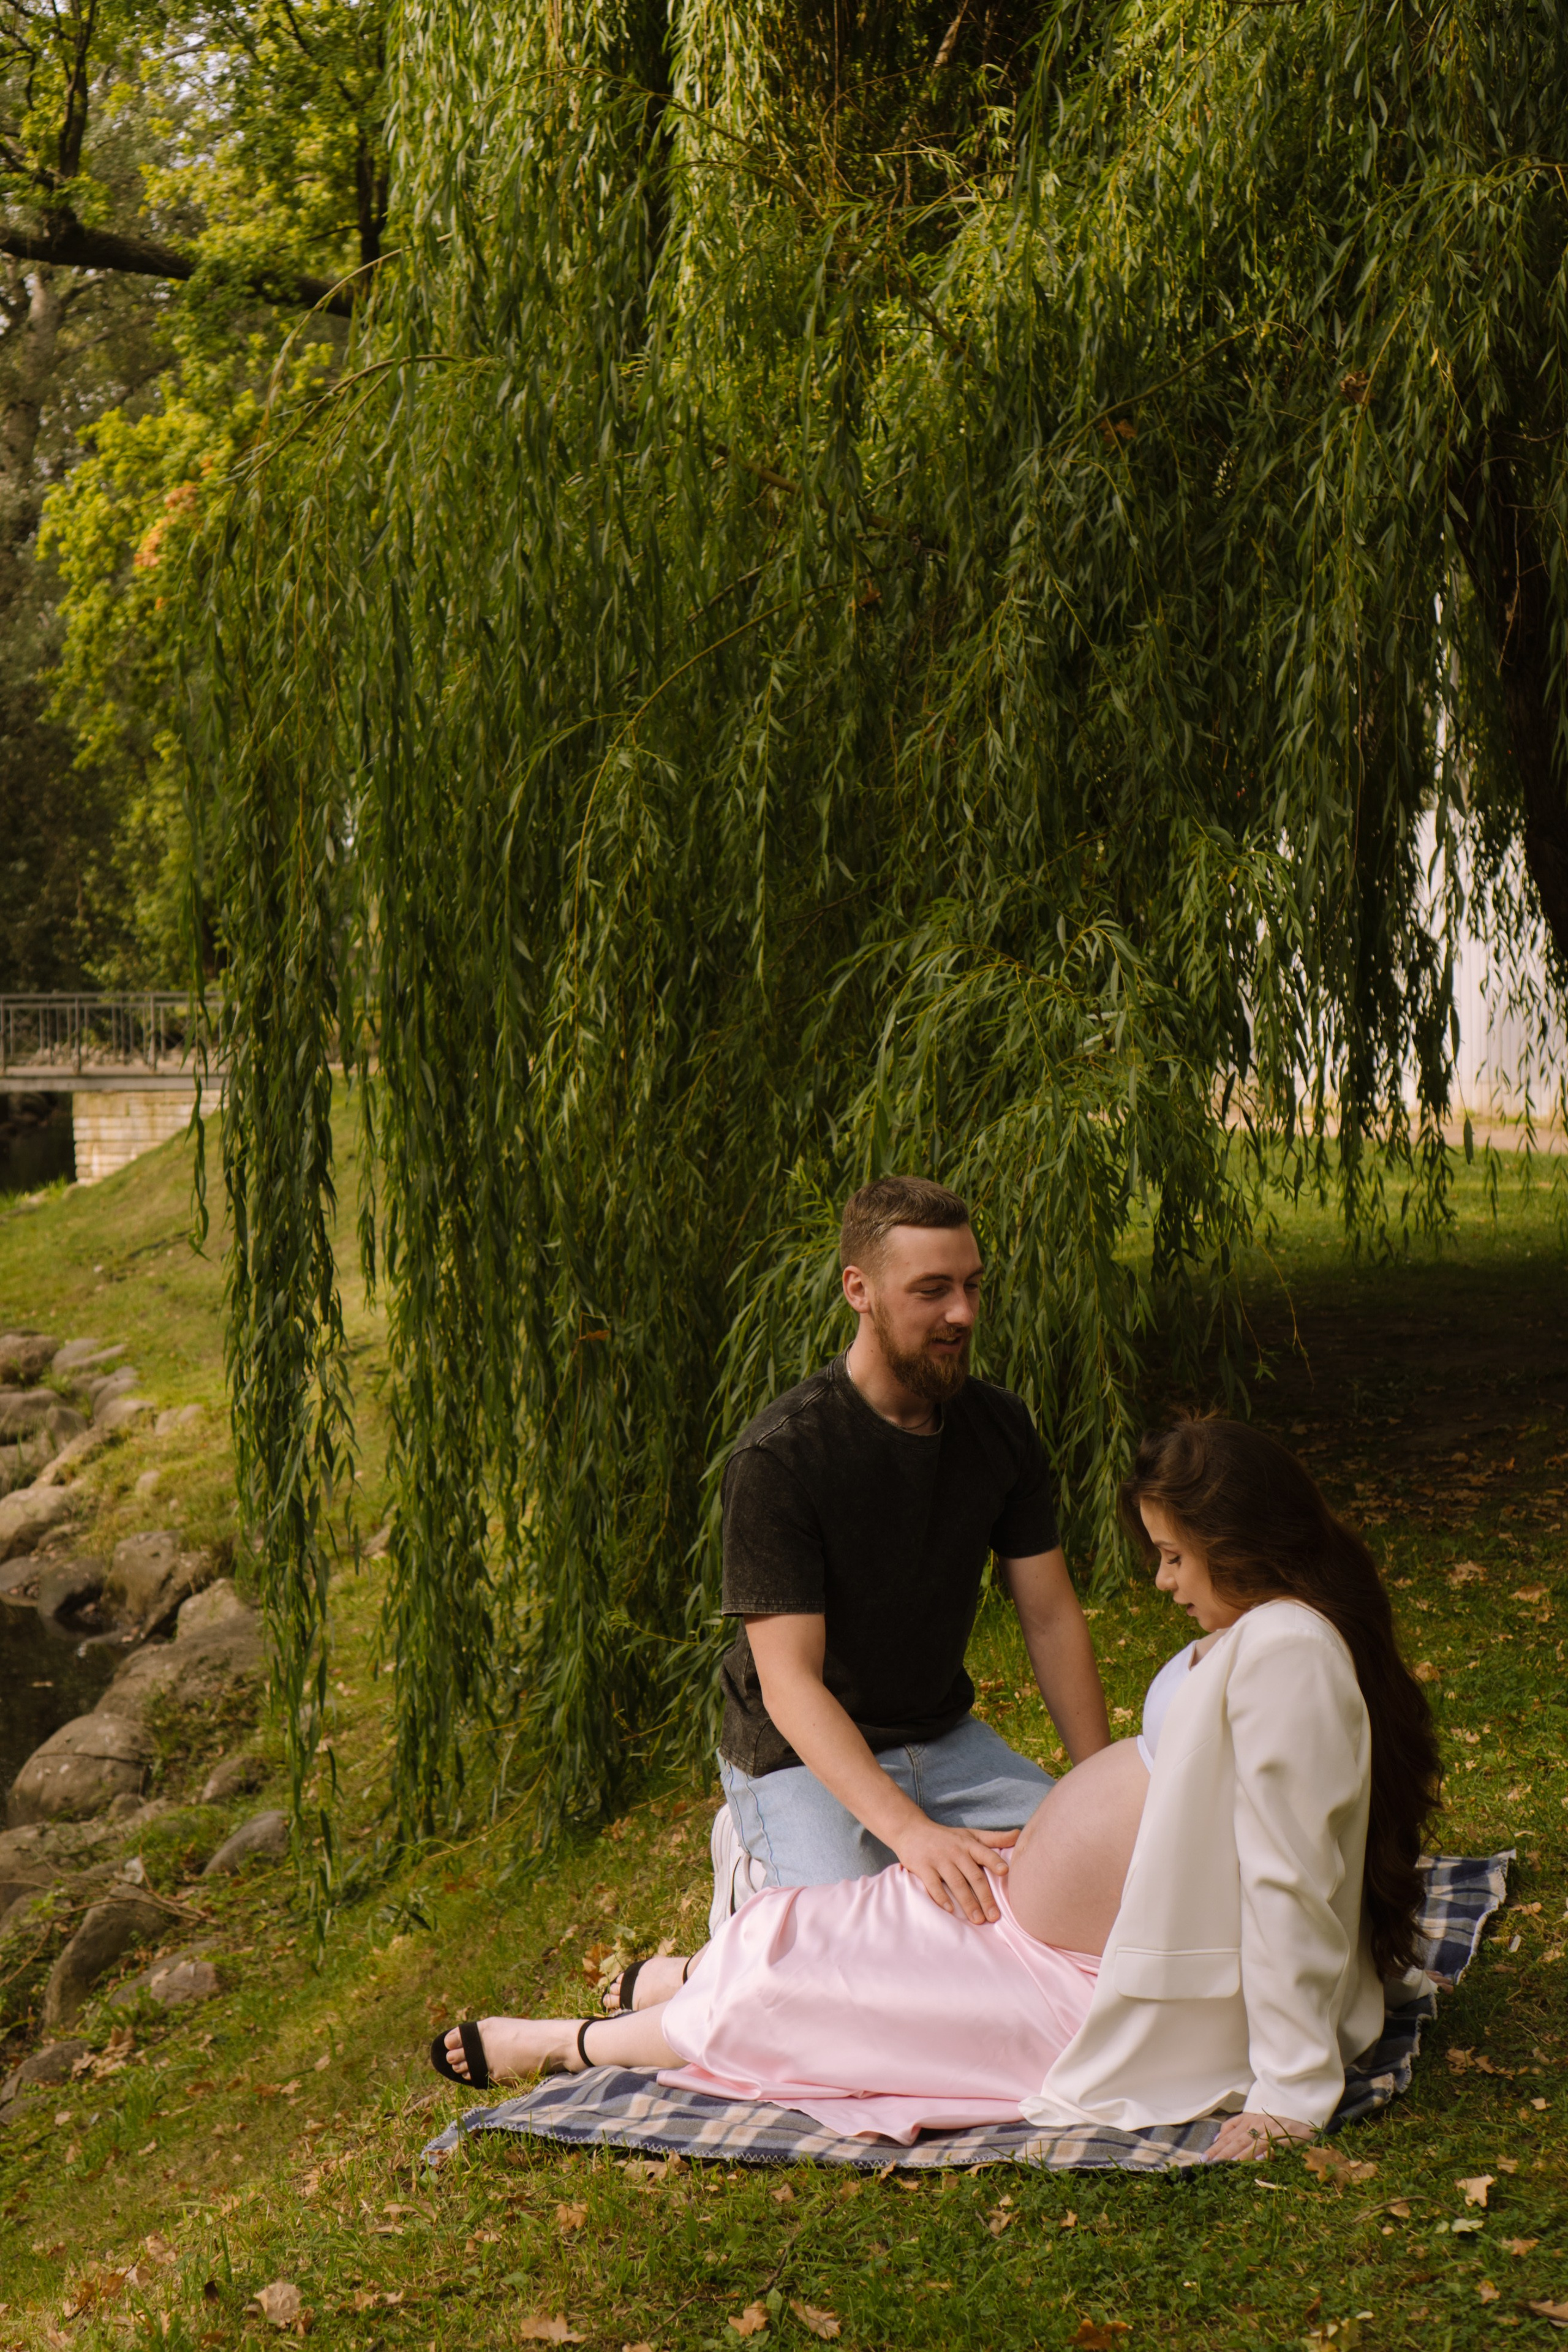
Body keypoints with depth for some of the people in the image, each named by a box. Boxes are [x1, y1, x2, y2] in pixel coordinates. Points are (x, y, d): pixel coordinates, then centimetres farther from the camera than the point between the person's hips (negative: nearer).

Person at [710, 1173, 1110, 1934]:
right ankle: (756, 1867, 5)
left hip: (944, 1735, 6)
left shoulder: (1000, 1427, -2)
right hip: (801, 1757, -6)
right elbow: (790, 1681, -27)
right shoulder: (777, 1458, -23)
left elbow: (1051, 1617, 2)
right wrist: (908, 1830, -40)